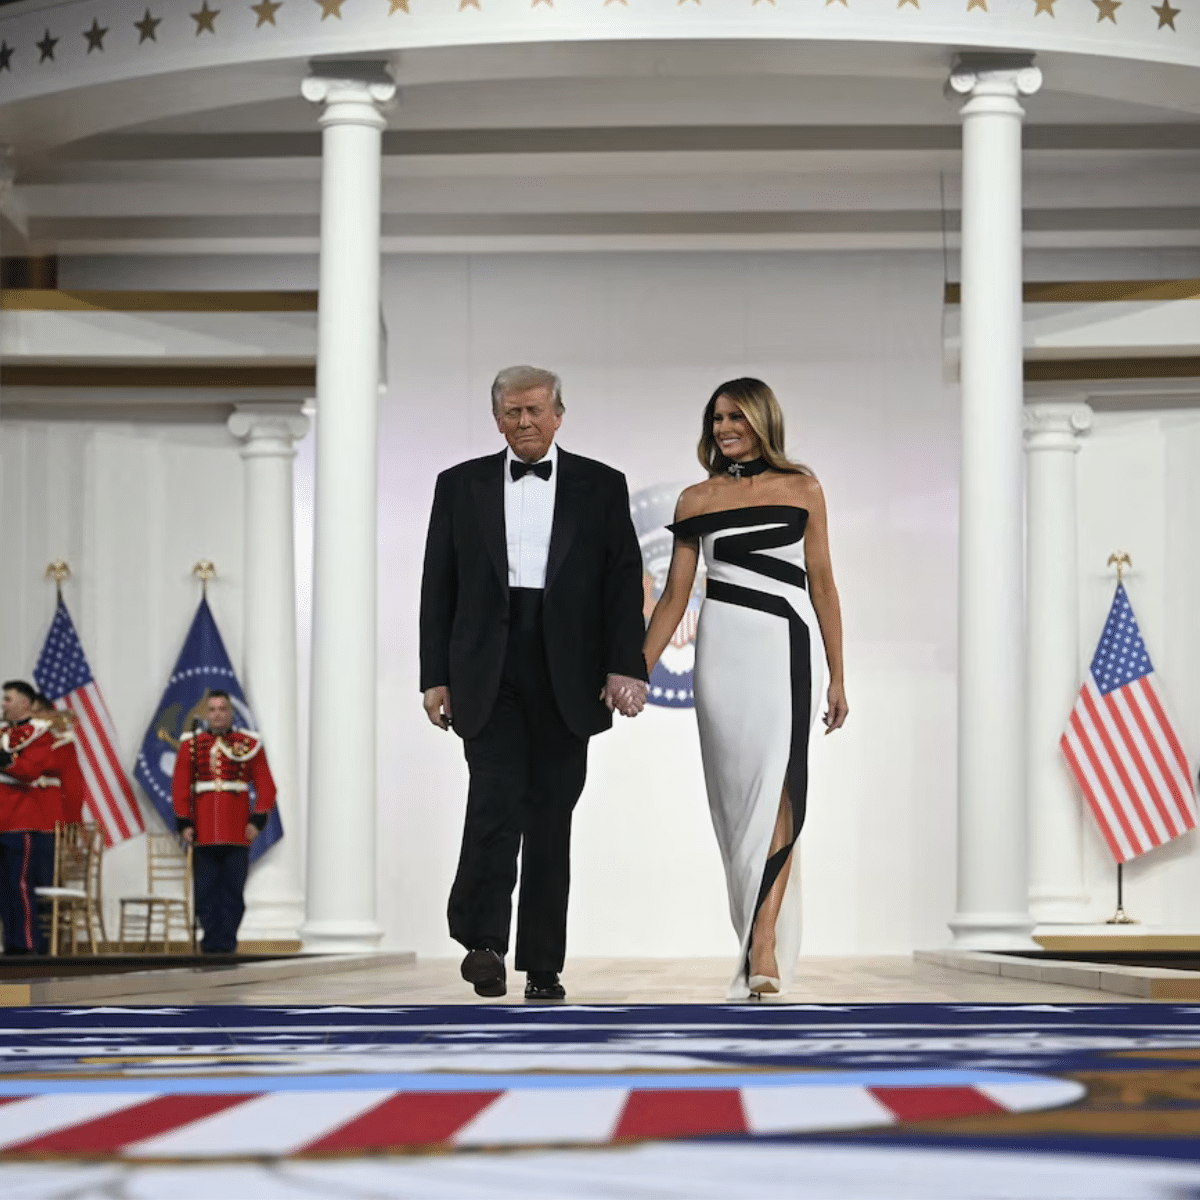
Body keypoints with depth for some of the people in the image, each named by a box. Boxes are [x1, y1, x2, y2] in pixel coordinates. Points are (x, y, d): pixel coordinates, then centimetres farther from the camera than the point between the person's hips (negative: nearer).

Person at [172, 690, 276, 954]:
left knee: (233, 892, -1)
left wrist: (258, 821, -7)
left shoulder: (250, 744, 5)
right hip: (203, 832, 1)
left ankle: (227, 945, 4)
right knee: (206, 893, 0)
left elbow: (266, 786, 3)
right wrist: (184, 823, -4)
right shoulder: (190, 744, 7)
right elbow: (180, 786, 5)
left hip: (238, 833, -1)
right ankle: (211, 944, 7)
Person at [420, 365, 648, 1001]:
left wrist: (626, 666, -8)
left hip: (566, 677, 1)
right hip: (487, 671, 0)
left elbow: (624, 580, 3)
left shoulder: (601, 487, 8)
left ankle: (543, 966, 11)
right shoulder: (460, 485, 10)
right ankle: (483, 941, -16)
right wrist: (436, 676, 3)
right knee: (497, 797, -18)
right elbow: (438, 587, 9)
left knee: (551, 814, 4)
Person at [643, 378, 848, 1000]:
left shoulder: (801, 489, 6)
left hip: (788, 646, -2)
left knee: (777, 785, -16)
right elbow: (674, 596, 11)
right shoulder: (696, 500, 10)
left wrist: (836, 677, 7)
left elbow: (821, 583, 8)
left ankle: (763, 944, -21)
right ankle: (758, 938, 13)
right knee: (734, 792, 3)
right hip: (723, 650, 2)